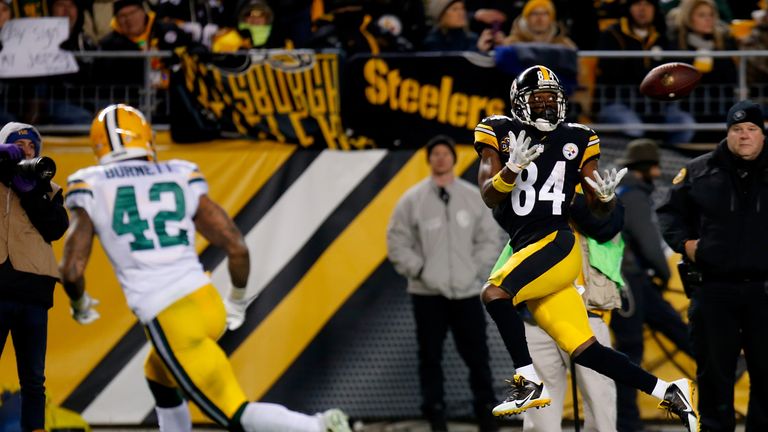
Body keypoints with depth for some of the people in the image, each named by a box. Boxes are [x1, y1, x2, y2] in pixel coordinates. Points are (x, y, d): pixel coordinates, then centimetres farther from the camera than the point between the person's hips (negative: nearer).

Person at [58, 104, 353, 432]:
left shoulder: (91, 188, 3)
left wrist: (79, 304, 19)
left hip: (170, 321, -5)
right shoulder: (180, 177, 10)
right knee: (159, 377, 33)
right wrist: (237, 302, 24)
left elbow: (71, 271, -3)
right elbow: (236, 247, 7)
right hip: (207, 303, 5)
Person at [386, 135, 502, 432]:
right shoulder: (413, 200, 0)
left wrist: (475, 269, -3)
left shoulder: (474, 197, 5)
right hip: (427, 293, -1)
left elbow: (489, 240, 8)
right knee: (430, 357, 2)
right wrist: (419, 270, -8)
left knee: (477, 353, 2)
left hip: (467, 292, 1)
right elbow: (397, 242, 1)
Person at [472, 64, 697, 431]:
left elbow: (597, 209, 12)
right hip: (525, 248, 3)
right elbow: (489, 197, -3)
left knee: (494, 293, -27)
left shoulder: (576, 140, 8)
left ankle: (529, 383, -19)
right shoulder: (500, 134, 8)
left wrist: (605, 197, -12)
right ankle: (669, 393, 8)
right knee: (584, 351, 1)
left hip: (557, 243, -3)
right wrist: (512, 169, -22)